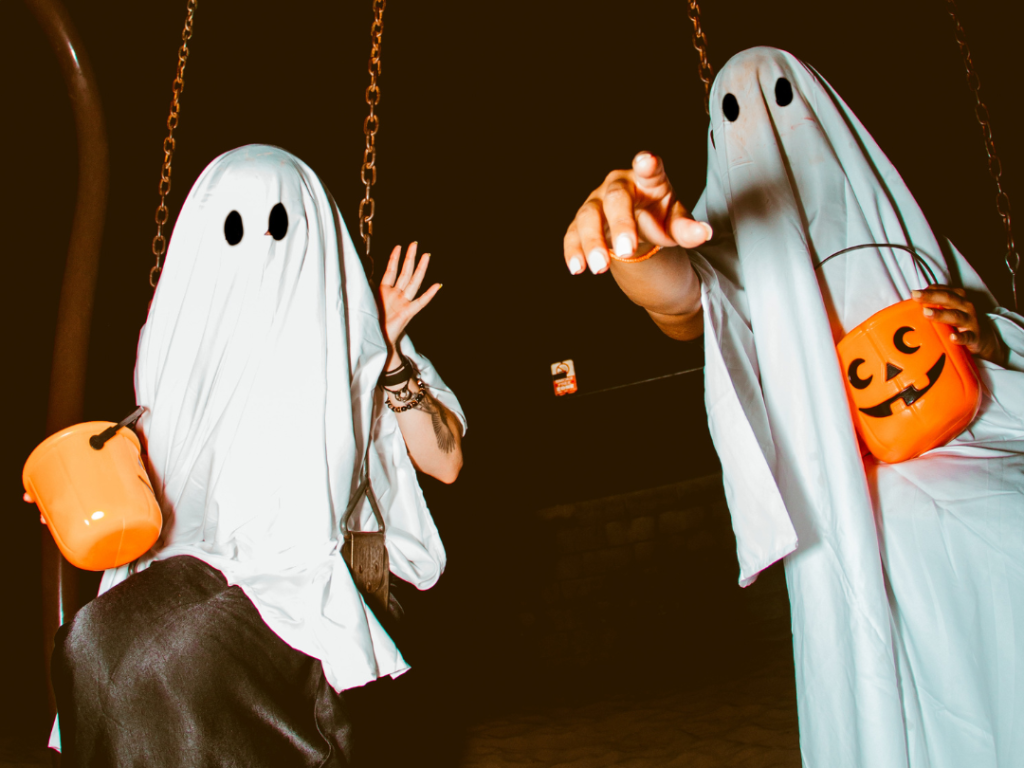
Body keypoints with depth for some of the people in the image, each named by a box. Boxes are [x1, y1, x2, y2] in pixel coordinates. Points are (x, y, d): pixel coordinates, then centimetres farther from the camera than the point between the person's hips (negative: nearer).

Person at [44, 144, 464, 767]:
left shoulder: (347, 332, -1)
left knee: (183, 653, -30)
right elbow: (151, 473, 21)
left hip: (312, 575, -4)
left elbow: (445, 461, -5)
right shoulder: (181, 335, 10)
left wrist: (390, 358, -16)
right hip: (200, 560, 4)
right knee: (89, 642, -24)